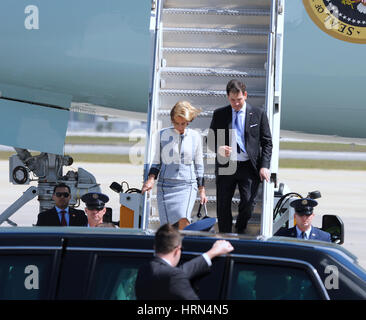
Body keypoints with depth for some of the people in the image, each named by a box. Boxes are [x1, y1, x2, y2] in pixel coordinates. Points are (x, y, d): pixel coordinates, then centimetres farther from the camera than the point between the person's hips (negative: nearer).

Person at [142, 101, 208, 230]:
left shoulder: (195, 137, 6)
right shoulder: (162, 135, 7)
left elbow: (199, 165, 14)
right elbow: (157, 161, 14)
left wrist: (202, 190, 15)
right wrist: (151, 179, -3)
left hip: (187, 186, -1)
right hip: (165, 185, 1)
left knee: (183, 220, -24)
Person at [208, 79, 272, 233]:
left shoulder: (258, 114, 4)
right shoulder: (219, 114, 7)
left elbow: (267, 142, 5)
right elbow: (210, 139, 13)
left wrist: (264, 166, -6)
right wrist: (218, 148, -10)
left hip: (248, 167, -1)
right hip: (225, 166, 1)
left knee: (248, 204, -7)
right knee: (223, 206, 3)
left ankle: (240, 233, 16)